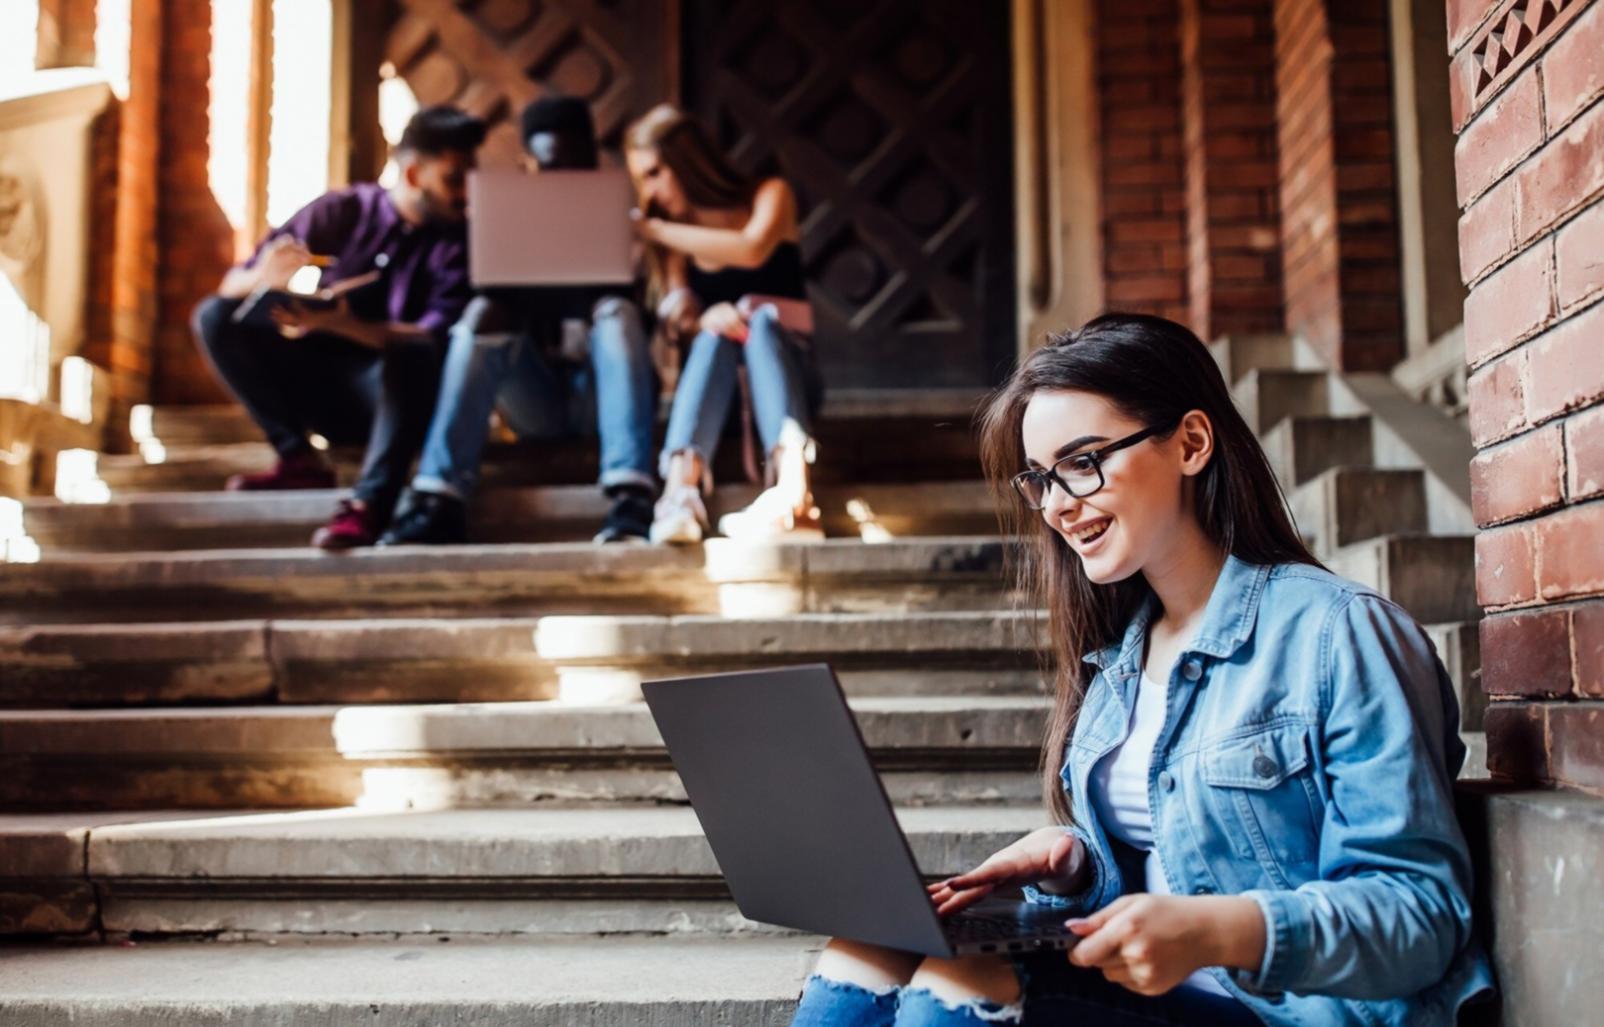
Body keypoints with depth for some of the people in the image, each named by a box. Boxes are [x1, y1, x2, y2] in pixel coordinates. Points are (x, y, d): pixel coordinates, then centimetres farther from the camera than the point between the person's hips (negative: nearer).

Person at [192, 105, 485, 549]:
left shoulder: (457, 242, -4)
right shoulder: (341, 211, 1)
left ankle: (370, 500, -44)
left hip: (396, 395, -3)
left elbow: (437, 337, -20)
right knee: (216, 316, -10)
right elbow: (232, 285, 0)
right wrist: (264, 276, -26)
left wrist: (340, 324, -33)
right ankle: (298, 457, -14)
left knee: (413, 353, -34)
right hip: (322, 389, 4)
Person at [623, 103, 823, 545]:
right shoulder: (676, 239, 12)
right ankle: (681, 493, -56)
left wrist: (655, 229, -15)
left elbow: (753, 250, -17)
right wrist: (704, 319, -28)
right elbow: (682, 316, -4)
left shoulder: (770, 194, 5)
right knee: (716, 332, -31)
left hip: (787, 362, -1)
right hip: (714, 382, 1)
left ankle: (792, 488, -57)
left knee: (761, 319, -33)